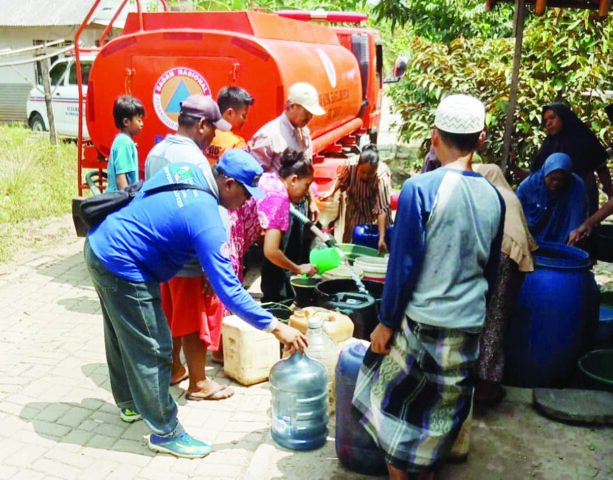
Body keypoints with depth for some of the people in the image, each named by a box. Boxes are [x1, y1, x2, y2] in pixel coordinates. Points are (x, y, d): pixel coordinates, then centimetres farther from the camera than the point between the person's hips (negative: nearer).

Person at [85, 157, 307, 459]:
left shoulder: (185, 170, 0)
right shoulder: (207, 221, -24)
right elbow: (228, 289, -26)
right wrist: (275, 327, -22)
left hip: (99, 245, 10)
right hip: (121, 269, -10)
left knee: (123, 336, 24)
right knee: (152, 350, 0)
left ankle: (130, 402, 44)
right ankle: (165, 433, 13)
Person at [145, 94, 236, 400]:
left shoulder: (155, 152, 6)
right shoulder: (194, 160, -22)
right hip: (190, 259, -8)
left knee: (171, 315, 22)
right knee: (195, 321, 6)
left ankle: (174, 369, 37)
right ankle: (198, 384, 19)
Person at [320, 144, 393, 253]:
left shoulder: (382, 177, -37)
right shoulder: (351, 165, -29)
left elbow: (382, 209, -40)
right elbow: (341, 179, -3)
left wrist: (381, 239, -42)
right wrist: (331, 192, -19)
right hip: (355, 207, 3)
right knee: (350, 240, 9)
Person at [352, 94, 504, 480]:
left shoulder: (420, 189, -16)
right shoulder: (493, 197, 1)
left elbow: (403, 265, -14)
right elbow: (491, 270, 11)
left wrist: (387, 322, -5)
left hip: (422, 322, -5)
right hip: (469, 327, 5)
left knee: (398, 409, 14)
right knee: (442, 414, 19)